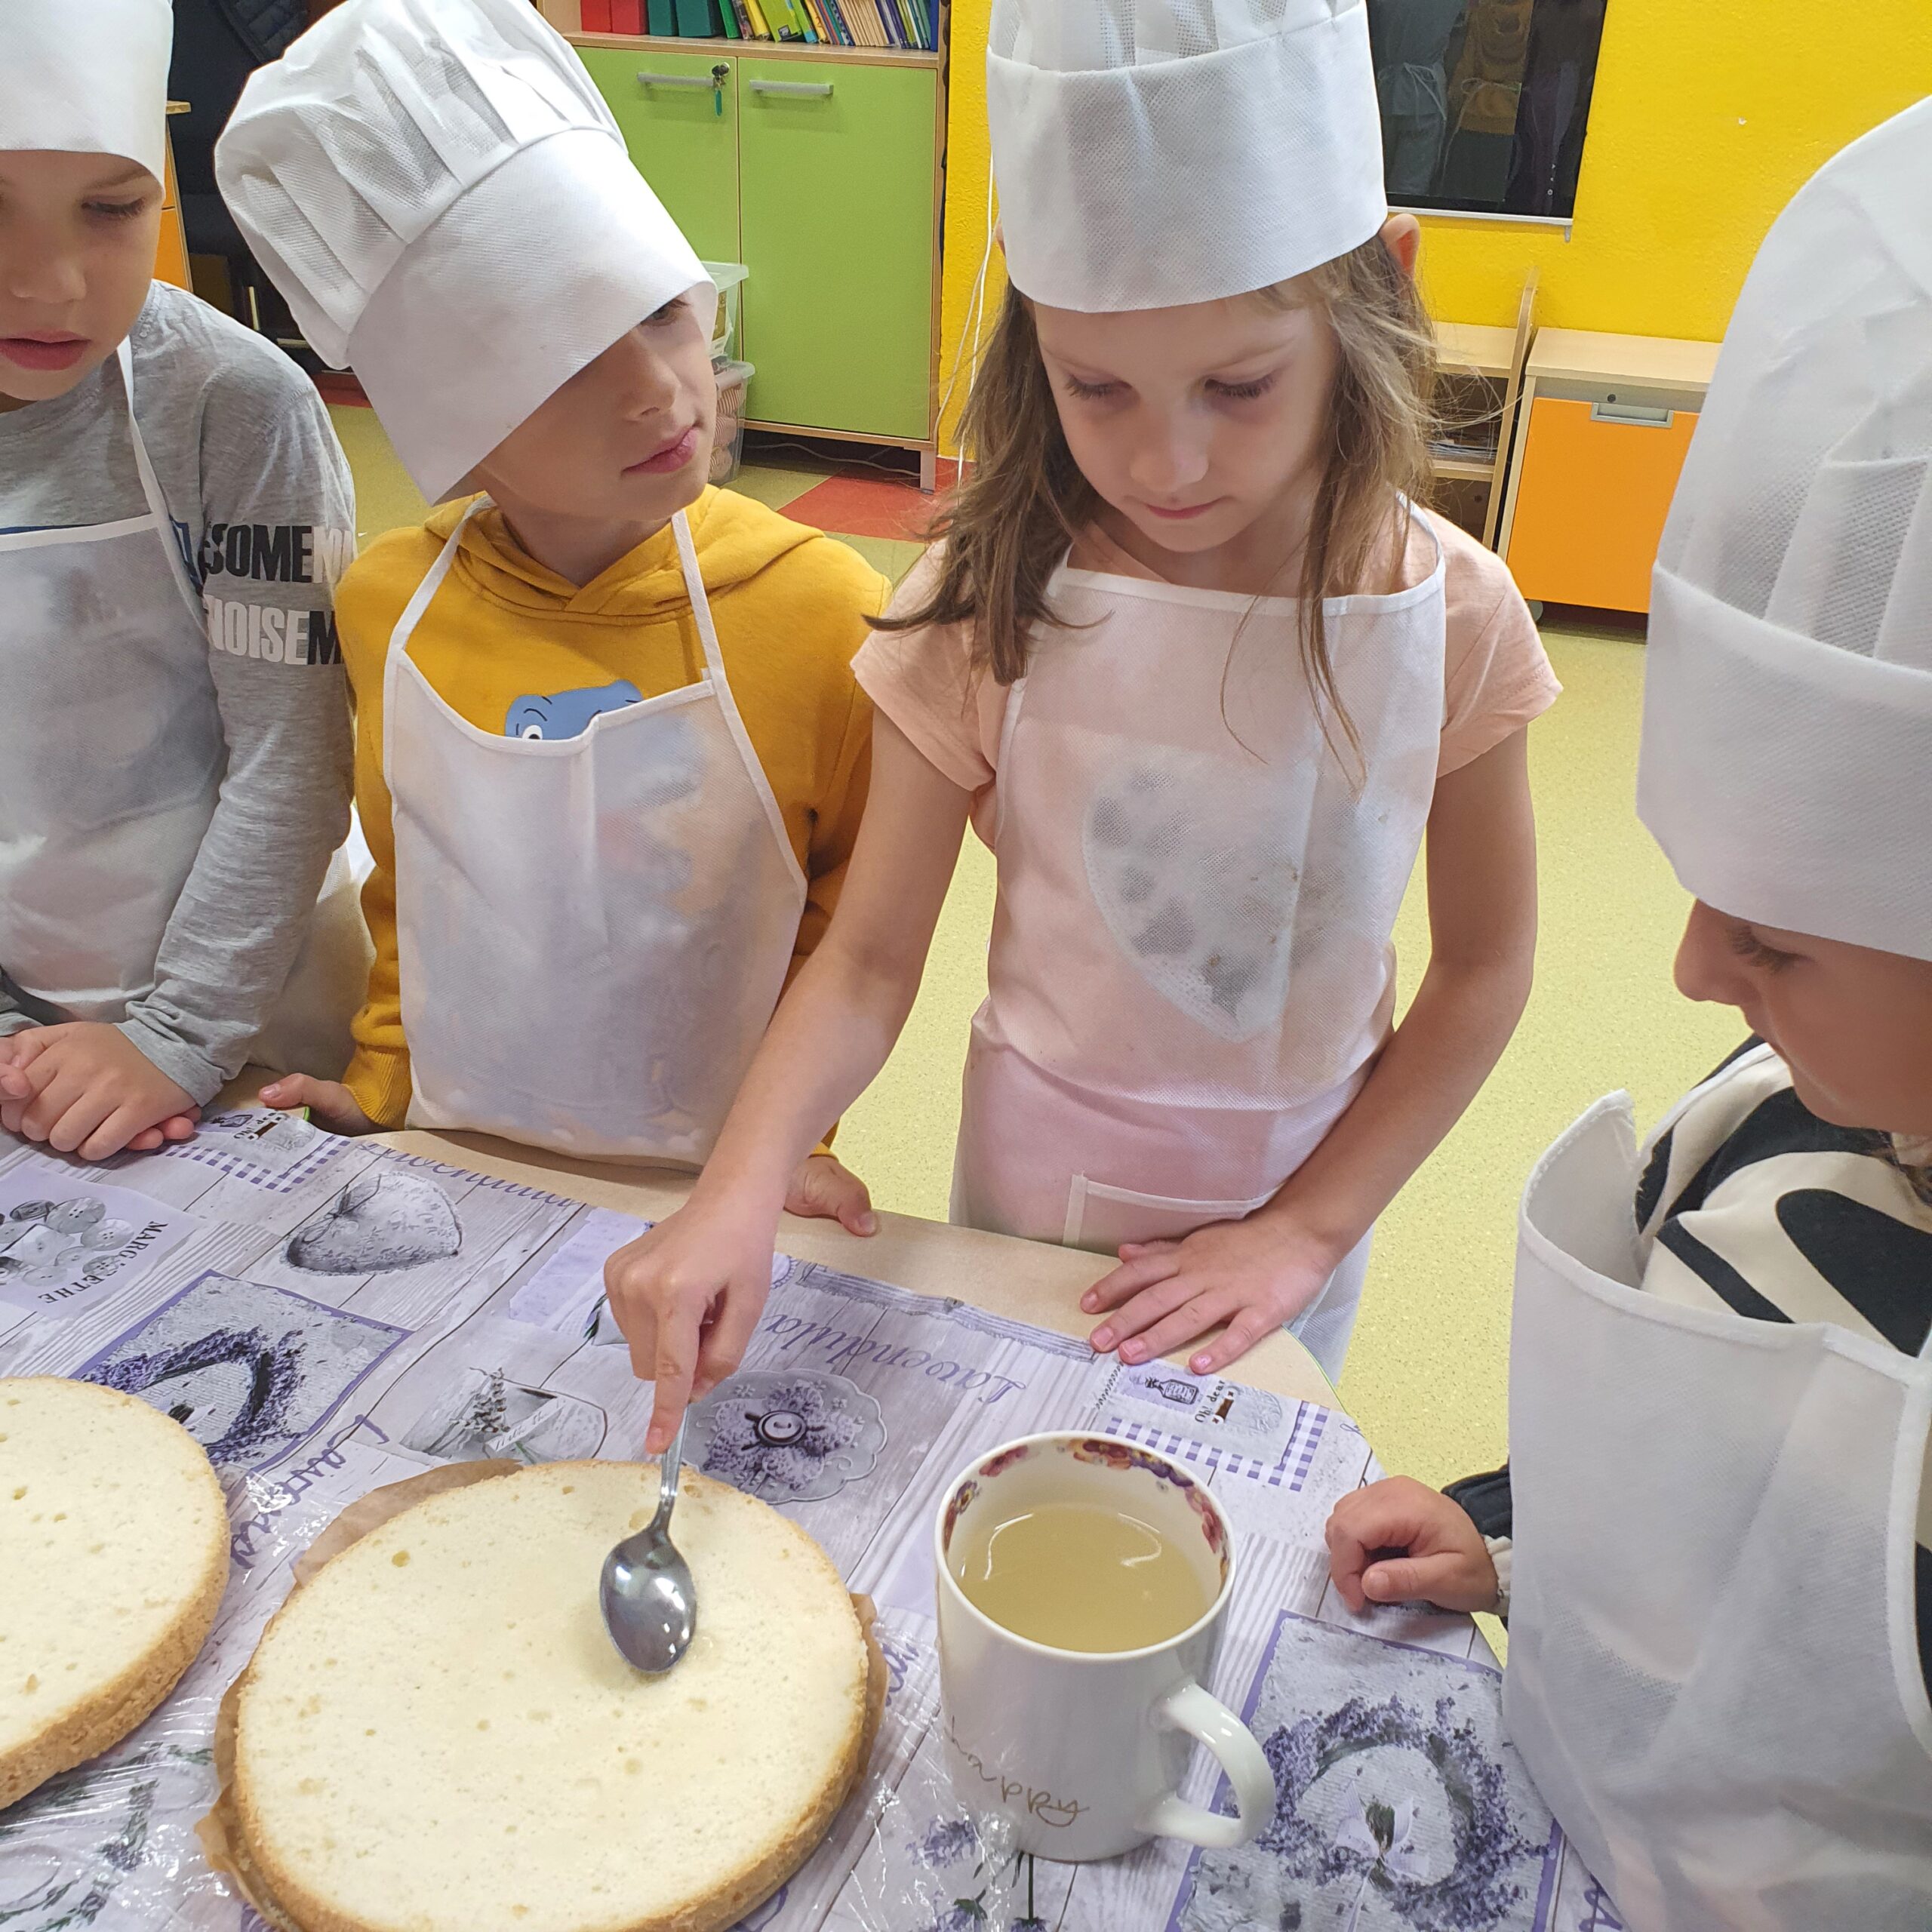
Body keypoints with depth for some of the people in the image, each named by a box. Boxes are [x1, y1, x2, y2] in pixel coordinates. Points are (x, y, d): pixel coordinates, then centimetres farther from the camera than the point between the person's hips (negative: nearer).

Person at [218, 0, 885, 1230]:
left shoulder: (823, 610, -18)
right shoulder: (391, 606, -8)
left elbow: (858, 911, -6)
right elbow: (406, 879, 8)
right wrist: (383, 1079, 7)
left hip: (699, 1188, -3)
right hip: (453, 1163, 3)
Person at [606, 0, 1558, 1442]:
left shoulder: (1450, 616, -17)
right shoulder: (987, 609, -19)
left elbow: (1483, 970, -7)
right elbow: (873, 957, -16)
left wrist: (1305, 1231, -11)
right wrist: (744, 1183, -33)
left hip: (1299, 1182, 1)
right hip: (1036, 1165, 0)